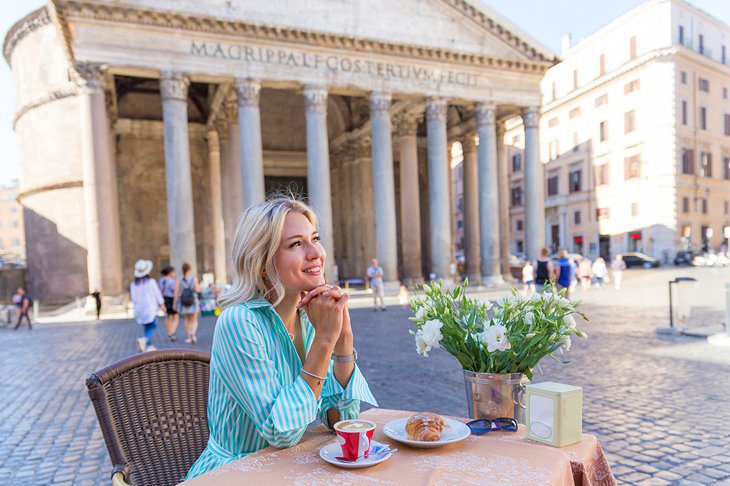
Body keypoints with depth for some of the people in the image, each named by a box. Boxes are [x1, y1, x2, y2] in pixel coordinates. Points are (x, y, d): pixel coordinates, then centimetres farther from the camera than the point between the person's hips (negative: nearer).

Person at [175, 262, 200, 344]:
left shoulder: (180, 279, -3)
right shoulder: (194, 278, -9)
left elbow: (176, 292, -5)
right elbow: (197, 290, -12)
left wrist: (175, 303, 1)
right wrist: (199, 286, 10)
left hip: (184, 302, 3)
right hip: (193, 302, -3)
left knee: (187, 320, 20)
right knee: (194, 321, 5)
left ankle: (188, 337, 21)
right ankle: (193, 332, -23)